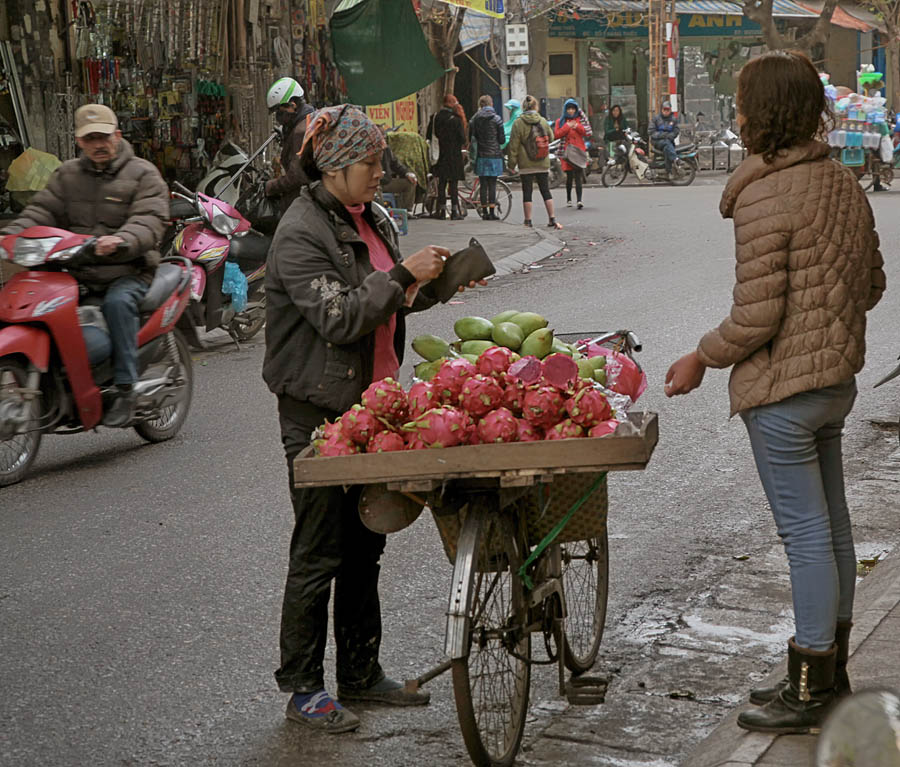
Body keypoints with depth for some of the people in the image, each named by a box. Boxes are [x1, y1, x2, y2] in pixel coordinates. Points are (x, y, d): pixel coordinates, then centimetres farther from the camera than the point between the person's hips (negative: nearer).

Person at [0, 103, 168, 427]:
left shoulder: (143, 175, 1)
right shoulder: (66, 175, 15)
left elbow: (149, 221, -14)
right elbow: (41, 212, 5)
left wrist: (121, 241, -36)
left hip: (128, 272, -4)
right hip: (76, 273, 4)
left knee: (118, 302, -36)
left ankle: (125, 390, -30)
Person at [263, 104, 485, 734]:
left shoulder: (373, 220, 10)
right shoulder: (300, 234, -16)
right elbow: (338, 318, -23)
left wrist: (432, 285, 5)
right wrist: (404, 274, -22)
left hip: (372, 399, 8)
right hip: (318, 409, -8)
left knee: (365, 544, 14)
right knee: (319, 552, -1)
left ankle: (361, 673, 25)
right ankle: (303, 688, 9)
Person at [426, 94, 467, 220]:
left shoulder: (435, 118, 4)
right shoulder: (456, 120, -12)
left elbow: (429, 136, 8)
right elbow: (462, 139, -9)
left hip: (439, 156, 5)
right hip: (453, 155, -5)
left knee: (441, 182, 11)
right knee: (453, 183, -1)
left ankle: (441, 210, 11)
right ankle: (455, 210, -3)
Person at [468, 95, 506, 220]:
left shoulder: (475, 119, 3)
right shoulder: (496, 119, -5)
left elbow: (470, 138, 6)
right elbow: (502, 139, -4)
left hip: (481, 156, 2)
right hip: (494, 155, -2)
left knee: (483, 185, 7)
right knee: (492, 184, -1)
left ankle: (484, 211, 8)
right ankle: (492, 212, -3)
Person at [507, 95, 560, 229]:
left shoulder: (518, 123, -7)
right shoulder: (543, 121, 1)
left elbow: (514, 145, -7)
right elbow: (551, 137, 14)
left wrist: (512, 163, -2)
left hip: (526, 165, -3)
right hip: (543, 163, 3)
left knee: (527, 192, 3)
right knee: (545, 191, 8)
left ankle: (528, 221, 3)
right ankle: (552, 219, 5)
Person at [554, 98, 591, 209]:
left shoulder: (581, 120, 10)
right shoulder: (560, 121, 12)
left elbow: (589, 133, 2)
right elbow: (556, 134, -1)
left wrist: (577, 127, -8)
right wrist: (567, 126, -7)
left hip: (579, 151, -1)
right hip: (567, 152, 1)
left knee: (578, 177, -11)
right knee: (569, 176, 1)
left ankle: (579, 200, -16)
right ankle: (568, 199, 19)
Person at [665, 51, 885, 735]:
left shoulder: (763, 198, -20)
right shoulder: (844, 183, 6)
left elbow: (758, 314, -21)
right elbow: (873, 283, 14)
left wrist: (702, 358, -7)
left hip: (781, 389, -9)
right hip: (837, 379, 9)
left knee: (805, 532, -2)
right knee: (832, 525, 16)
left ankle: (809, 693, 7)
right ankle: (831, 673, 29)